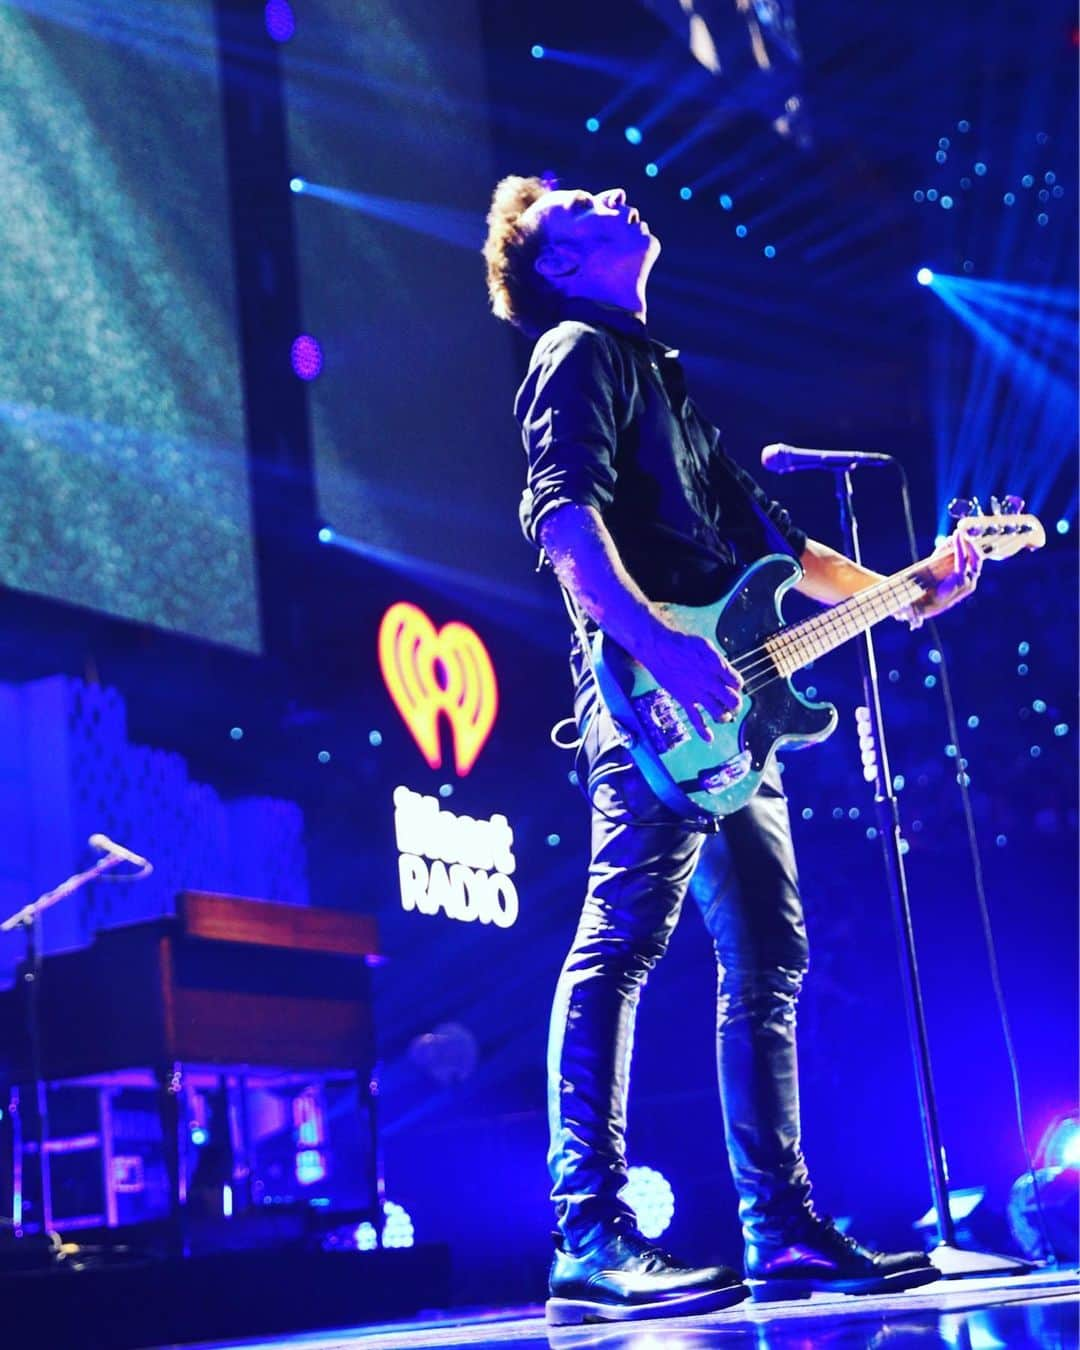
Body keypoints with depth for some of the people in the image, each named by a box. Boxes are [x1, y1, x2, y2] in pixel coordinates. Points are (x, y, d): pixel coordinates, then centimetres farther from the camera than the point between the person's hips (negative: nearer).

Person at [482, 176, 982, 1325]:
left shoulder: (661, 376, 30)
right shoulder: (579, 352, 2)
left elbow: (773, 542, 30)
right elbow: (562, 513, -15)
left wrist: (903, 594, 21)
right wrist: (658, 642, -28)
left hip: (723, 712, 10)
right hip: (649, 705, -10)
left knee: (768, 965, 8)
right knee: (620, 947, -15)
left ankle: (782, 1231, 14)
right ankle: (593, 1241, -16)